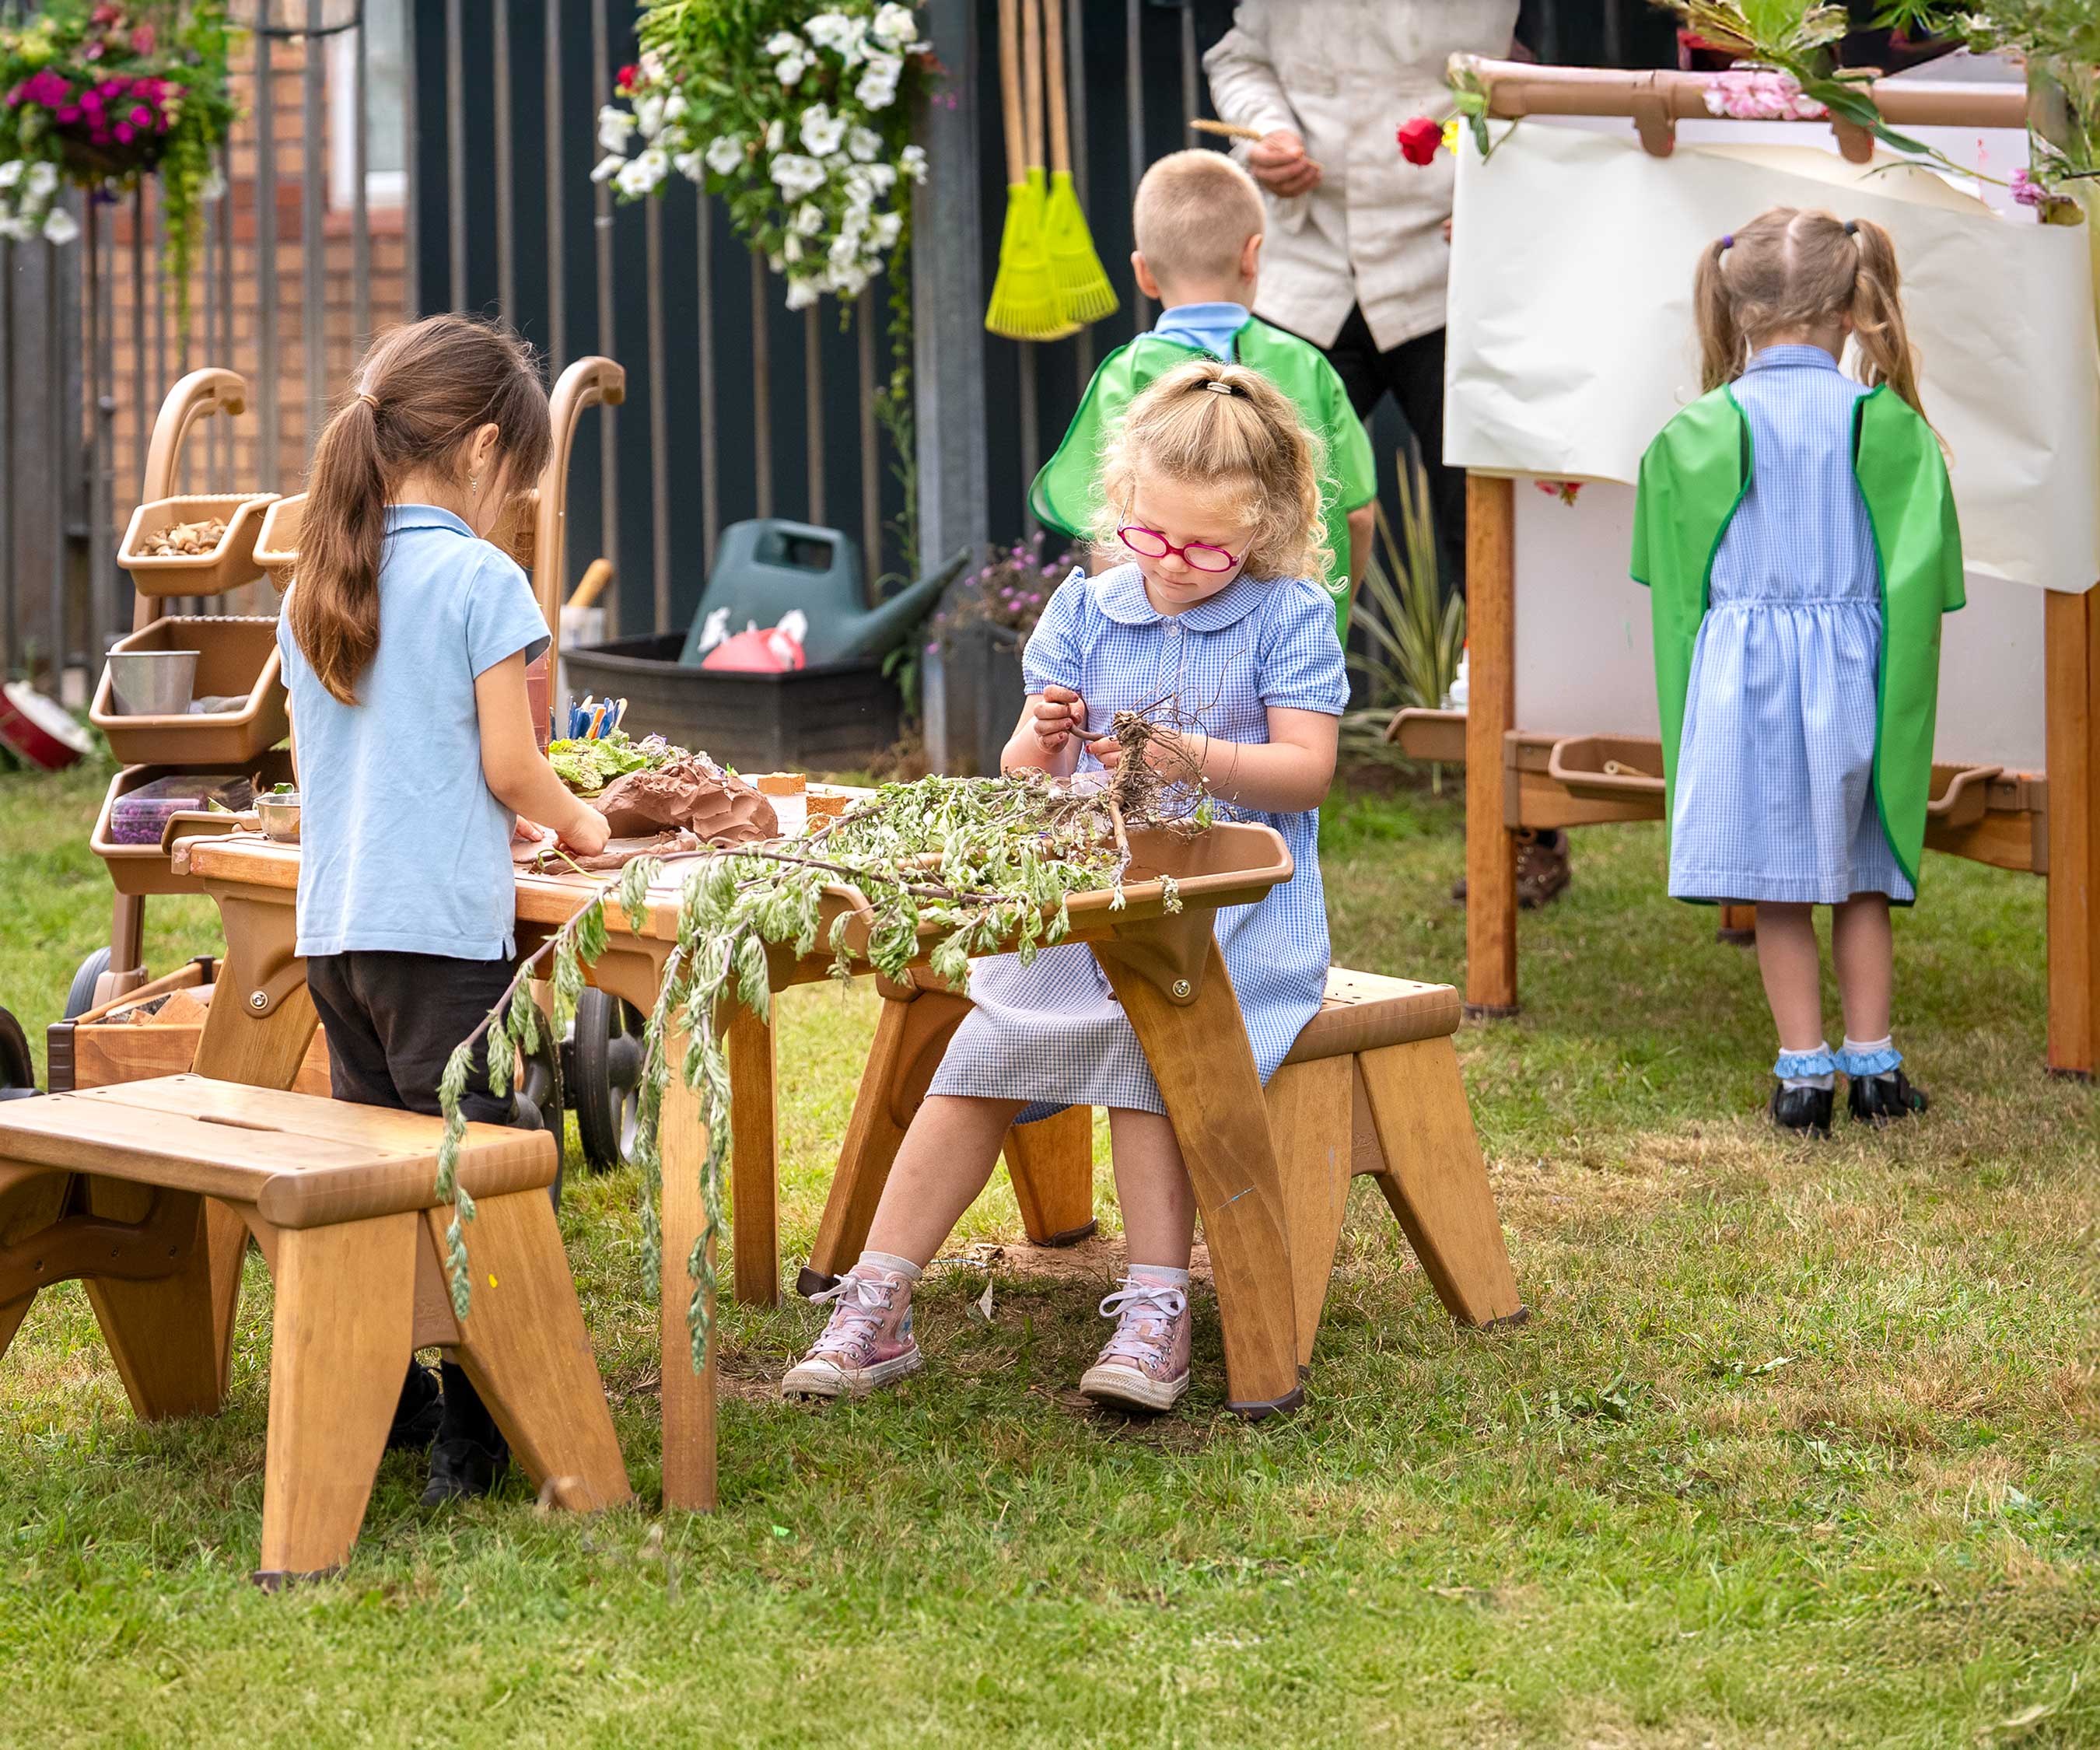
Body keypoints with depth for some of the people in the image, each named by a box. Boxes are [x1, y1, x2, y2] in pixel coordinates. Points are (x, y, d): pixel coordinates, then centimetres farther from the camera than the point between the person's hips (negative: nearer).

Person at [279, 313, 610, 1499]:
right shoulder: (480, 580, -10)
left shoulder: (316, 587, 11)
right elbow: (511, 769, -10)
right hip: (443, 924, -7)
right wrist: (579, 822, 11)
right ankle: (472, 1435, -4)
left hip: (332, 924, 7)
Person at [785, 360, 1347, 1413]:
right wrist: (1041, 744, -16)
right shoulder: (1085, 609, 8)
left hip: (1234, 909, -4)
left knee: (1143, 1036, -30)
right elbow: (1026, 787, 9)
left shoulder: (1289, 617, -1)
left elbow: (1307, 771, -9)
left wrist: (1195, 759, -26)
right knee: (985, 1051, -13)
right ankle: (875, 1306, -11)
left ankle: (1155, 1314, -27)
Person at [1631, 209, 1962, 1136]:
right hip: (1856, 674, 1)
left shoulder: (1702, 431, -6)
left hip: (1746, 675, -1)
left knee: (1777, 887, 6)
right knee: (1862, 879, 14)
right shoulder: (1886, 423, -5)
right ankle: (1872, 1058, 18)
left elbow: (1676, 570, 4)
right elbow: (1922, 570, 0)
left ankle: (1803, 1064, 7)